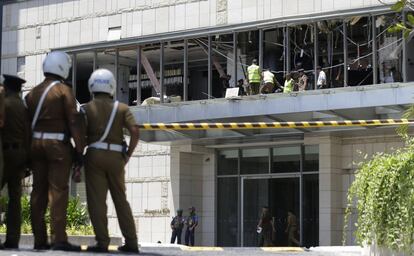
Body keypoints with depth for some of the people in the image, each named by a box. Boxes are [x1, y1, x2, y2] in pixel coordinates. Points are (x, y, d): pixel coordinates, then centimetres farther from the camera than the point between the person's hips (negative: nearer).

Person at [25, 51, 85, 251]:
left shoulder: (33, 93, 12)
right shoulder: (63, 90, -5)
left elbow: (27, 122, 12)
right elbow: (74, 121, -11)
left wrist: (30, 151, 16)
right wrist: (79, 149, -9)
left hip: (36, 143, 6)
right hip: (58, 145, -6)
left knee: (38, 191, 8)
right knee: (58, 191, -7)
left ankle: (39, 239, 9)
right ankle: (59, 239, -11)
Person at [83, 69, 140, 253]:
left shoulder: (87, 108, 5)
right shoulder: (121, 108, 8)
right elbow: (135, 132, -5)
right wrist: (128, 155, 3)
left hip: (95, 155, -2)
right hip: (116, 157, 3)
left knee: (97, 200, -2)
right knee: (121, 200, 11)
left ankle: (102, 242, -8)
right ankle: (131, 242, 9)